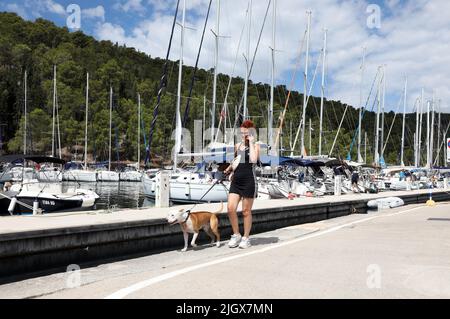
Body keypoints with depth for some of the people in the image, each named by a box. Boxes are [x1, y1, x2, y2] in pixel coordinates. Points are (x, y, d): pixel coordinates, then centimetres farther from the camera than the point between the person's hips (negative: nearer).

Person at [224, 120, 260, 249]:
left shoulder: (255, 146, -2)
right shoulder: (237, 146, 13)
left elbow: (253, 160, -23)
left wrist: (251, 143, -15)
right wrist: (230, 169, 13)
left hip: (249, 181, -5)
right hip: (236, 181, 5)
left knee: (246, 211, 4)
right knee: (231, 209, -4)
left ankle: (246, 238, 19)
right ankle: (236, 235, 15)